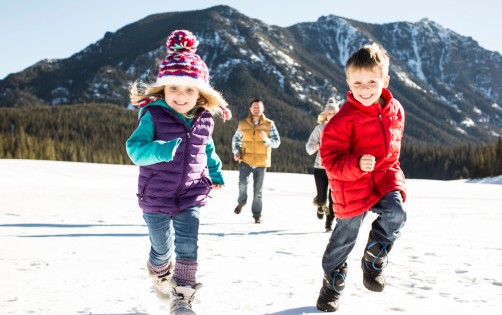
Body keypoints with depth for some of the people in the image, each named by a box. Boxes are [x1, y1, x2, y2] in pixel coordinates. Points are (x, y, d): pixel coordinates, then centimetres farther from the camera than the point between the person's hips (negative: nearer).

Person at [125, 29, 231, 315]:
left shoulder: (204, 120, -1)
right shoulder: (153, 115, -16)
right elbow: (135, 147, -23)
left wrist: (215, 171, 16)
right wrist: (159, 151, -40)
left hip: (191, 196, 2)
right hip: (156, 196, -2)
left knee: (187, 246, -5)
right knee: (162, 248, 14)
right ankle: (160, 276, 47)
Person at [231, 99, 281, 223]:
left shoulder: (269, 124, -1)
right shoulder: (243, 123, 2)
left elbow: (277, 142, -3)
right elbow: (236, 139, 14)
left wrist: (266, 139, -22)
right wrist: (236, 151, -1)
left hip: (261, 162, 0)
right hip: (246, 160, 0)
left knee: (258, 189, 6)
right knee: (242, 182, -20)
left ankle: (257, 214, 20)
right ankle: (242, 201, 10)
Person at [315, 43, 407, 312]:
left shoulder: (395, 110, 1)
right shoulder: (344, 118, -18)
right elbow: (330, 158, -20)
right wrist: (356, 164, -36)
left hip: (385, 176, 4)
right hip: (351, 186, -4)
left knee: (395, 214, -23)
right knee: (344, 237, 8)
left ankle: (374, 259, 6)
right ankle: (332, 282, 35)